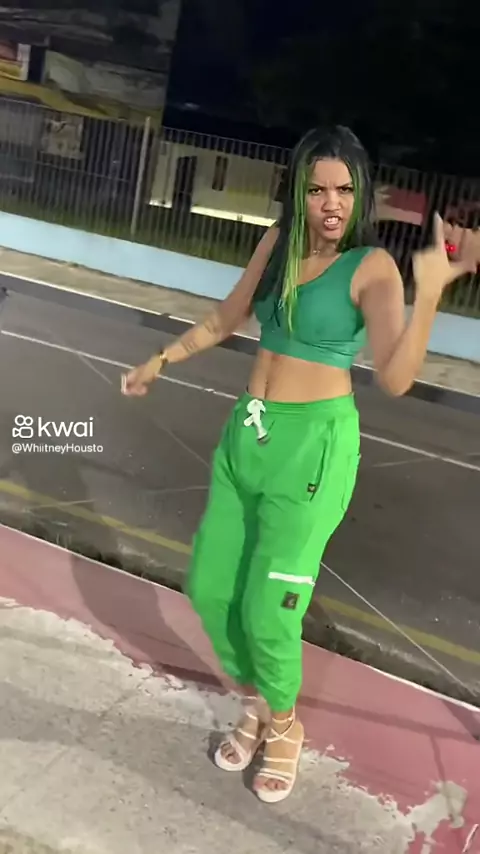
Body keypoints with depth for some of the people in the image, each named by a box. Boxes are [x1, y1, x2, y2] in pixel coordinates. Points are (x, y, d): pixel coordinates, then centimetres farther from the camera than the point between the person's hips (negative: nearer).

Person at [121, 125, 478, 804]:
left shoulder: (373, 268, -11)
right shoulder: (277, 243, 5)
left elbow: (395, 378, -25)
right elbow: (224, 320, 21)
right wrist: (162, 360, 29)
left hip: (313, 445, -6)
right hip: (247, 432, 6)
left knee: (267, 610, -4)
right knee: (209, 589, 10)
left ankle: (284, 724, 28)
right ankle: (256, 705, 37)